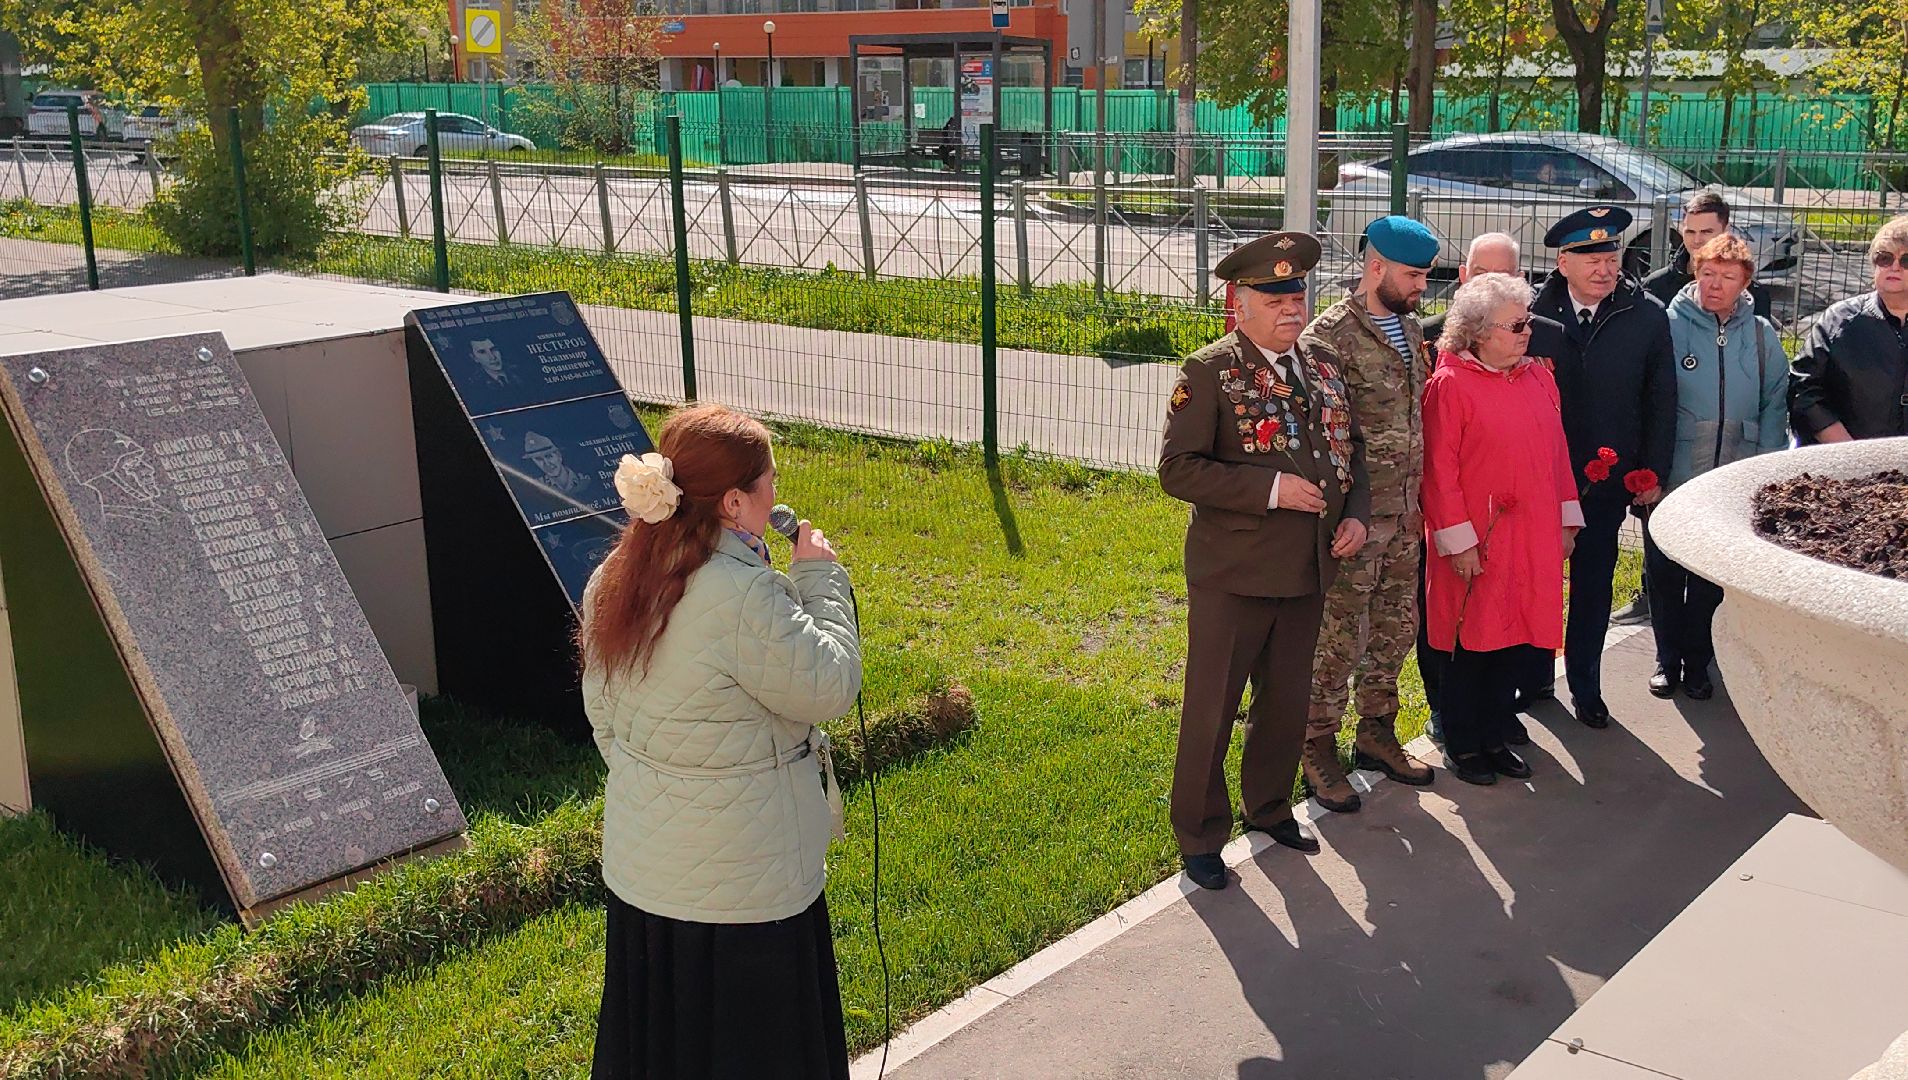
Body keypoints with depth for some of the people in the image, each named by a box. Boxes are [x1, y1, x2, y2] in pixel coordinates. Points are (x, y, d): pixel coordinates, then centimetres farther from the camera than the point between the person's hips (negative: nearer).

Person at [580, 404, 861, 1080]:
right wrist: (821, 579, -7)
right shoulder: (744, 596, -27)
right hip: (741, 884, -8)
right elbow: (829, 688, -18)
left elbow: (602, 716, 9)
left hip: (640, 866, 8)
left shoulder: (612, 581, 0)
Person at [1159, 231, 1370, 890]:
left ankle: (1269, 806, 38)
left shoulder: (1324, 366, 9)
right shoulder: (1210, 372, -11)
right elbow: (1177, 469, -17)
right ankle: (1199, 837, 17)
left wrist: (1355, 515, 1)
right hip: (1232, 573, -6)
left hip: (1309, 570, 6)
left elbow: (1352, 448, 18)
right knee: (1211, 708, 3)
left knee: (1287, 701, 19)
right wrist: (1272, 488, -22)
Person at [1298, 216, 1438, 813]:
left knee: (1396, 627, 17)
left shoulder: (1409, 327, 10)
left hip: (1404, 514, 8)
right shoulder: (1331, 334, -15)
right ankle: (1318, 750, 16)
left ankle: (1377, 731, 33)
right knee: (1338, 637, 2)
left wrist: (1415, 502, 16)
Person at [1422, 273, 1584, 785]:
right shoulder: (1450, 384, -10)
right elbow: (1440, 469, -12)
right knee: (1473, 645, 5)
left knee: (1520, 643, 10)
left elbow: (1557, 452, 14)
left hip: (1535, 539, 6)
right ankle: (1462, 746, 20)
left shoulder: (1538, 377, 9)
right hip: (1479, 545, -6)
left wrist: (1567, 520, 12)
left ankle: (1496, 737, 26)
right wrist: (1458, 540, -14)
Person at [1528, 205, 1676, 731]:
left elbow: (1661, 400, 1)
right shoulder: (1533, 314, -8)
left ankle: (1585, 683, 26)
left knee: (1594, 582, 13)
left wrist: (1653, 473, -1)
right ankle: (1533, 673, 30)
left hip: (1609, 477, 1)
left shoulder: (1647, 316, -3)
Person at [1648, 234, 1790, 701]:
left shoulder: (1761, 335, 2)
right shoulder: (1669, 325, -6)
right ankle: (1668, 658, 24)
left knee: (1711, 579, 11)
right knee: (1665, 574, 8)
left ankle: (1697, 662, 26)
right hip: (1669, 480, -2)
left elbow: (1775, 404, 7)